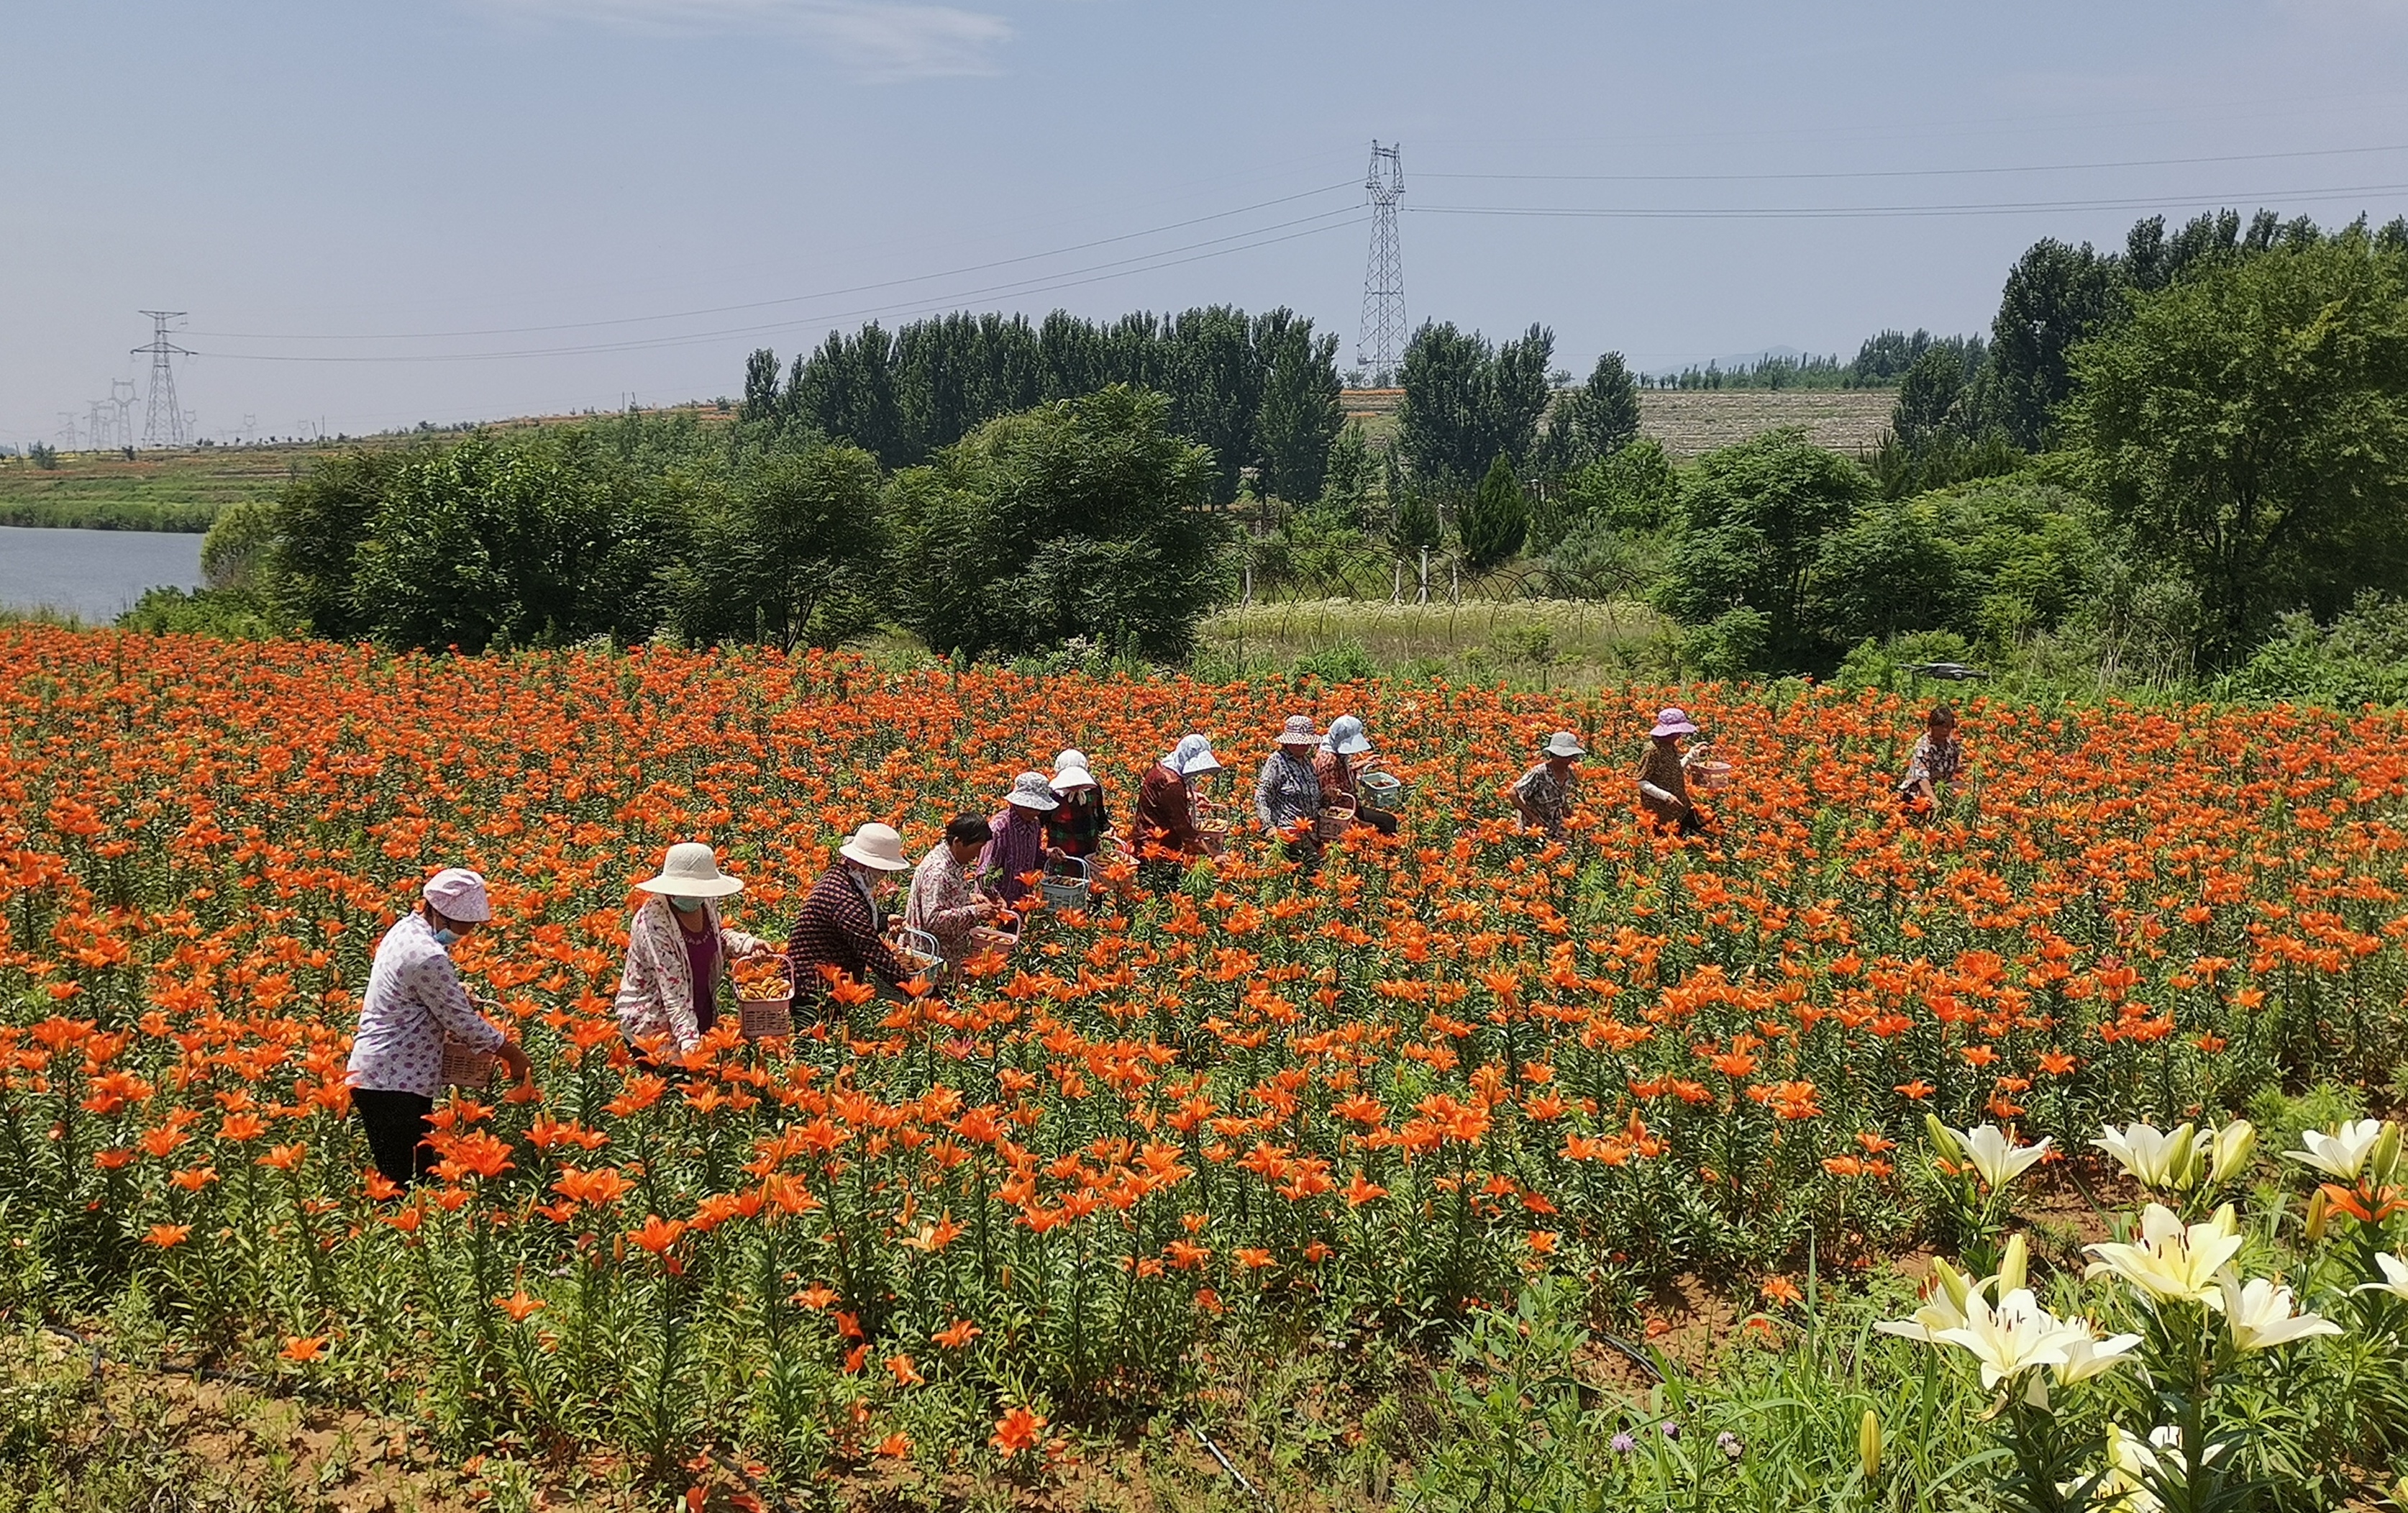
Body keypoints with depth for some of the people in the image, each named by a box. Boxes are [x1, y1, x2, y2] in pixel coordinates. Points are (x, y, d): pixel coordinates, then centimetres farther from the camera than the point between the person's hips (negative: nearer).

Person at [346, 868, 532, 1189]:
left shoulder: (406, 928, 8)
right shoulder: (428, 957, -21)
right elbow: (462, 1022, -15)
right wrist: (513, 1055, -3)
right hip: (391, 1085, -10)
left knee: (419, 1171, 11)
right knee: (401, 1181, -8)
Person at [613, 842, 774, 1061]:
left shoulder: (706, 904, -5)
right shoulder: (653, 921, -25)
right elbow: (673, 991, -28)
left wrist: (748, 944, 2)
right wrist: (689, 1042, -35)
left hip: (701, 1016, 7)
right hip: (650, 1022, -6)